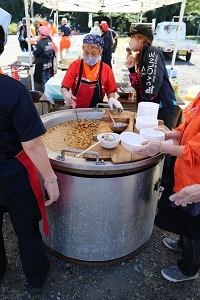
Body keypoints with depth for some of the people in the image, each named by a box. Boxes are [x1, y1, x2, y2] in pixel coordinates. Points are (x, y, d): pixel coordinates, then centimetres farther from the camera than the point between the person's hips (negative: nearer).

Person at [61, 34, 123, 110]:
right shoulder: (75, 65, 2)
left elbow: (110, 90, 10)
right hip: (75, 109, 0)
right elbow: (65, 86, -1)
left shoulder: (106, 69, 2)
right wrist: (66, 94, -21)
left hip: (96, 110, 1)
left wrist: (111, 99, -10)